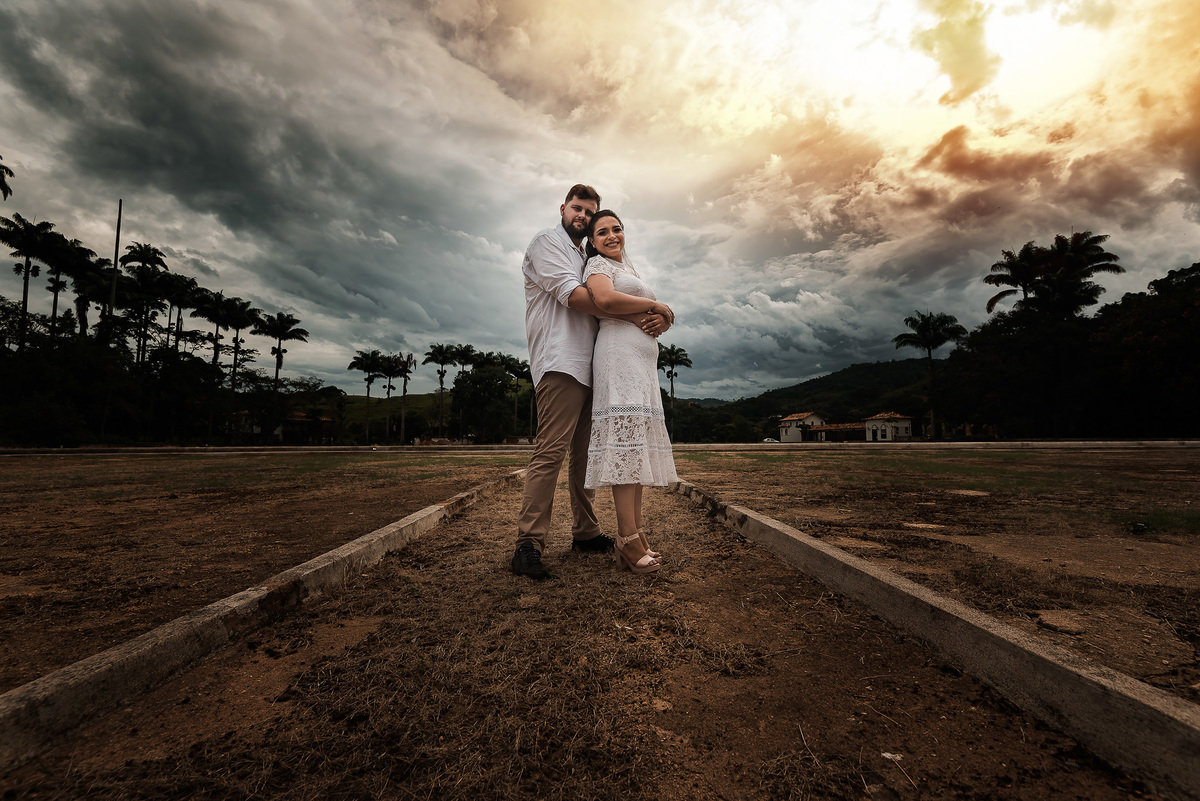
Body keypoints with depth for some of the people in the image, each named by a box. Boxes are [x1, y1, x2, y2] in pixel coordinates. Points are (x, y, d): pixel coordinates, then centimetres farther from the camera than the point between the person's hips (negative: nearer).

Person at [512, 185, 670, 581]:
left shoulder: (584, 257, 31)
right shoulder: (547, 241, 6)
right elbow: (572, 294, -12)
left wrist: (652, 318, 1)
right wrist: (629, 314, -14)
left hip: (587, 366, 9)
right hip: (560, 362, -9)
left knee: (584, 455, 10)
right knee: (551, 453, -15)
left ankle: (586, 533, 18)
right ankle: (528, 544, -12)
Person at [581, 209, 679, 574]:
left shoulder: (627, 266, 32)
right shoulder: (598, 264, 5)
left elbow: (652, 315, 31)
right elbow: (605, 299, -17)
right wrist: (655, 304, -7)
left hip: (643, 358, 9)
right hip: (619, 350, -9)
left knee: (638, 444, 2)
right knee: (626, 438, -16)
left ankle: (635, 537, 4)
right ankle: (628, 540, -16)